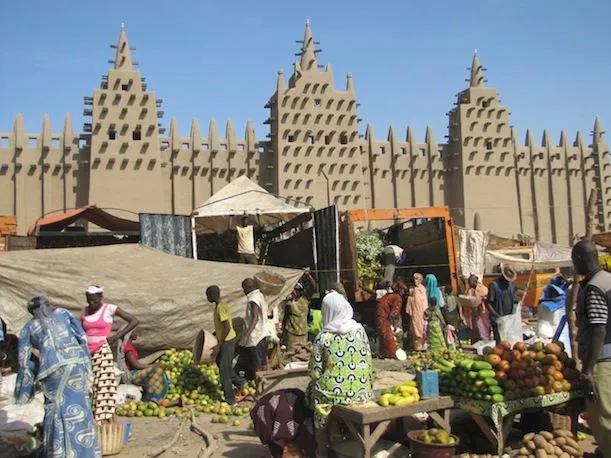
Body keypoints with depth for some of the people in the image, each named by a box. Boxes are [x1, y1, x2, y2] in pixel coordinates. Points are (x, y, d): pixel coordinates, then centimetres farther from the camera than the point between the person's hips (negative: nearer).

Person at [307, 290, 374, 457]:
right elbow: (368, 360, 3)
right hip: (361, 393, 3)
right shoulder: (359, 330, -2)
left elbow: (315, 373, -9)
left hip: (332, 393, -3)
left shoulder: (322, 338, -10)